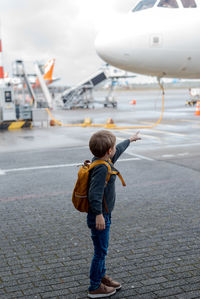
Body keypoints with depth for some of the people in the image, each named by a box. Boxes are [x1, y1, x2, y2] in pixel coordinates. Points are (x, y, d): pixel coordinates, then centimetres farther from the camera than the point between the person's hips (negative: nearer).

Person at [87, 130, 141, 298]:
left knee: (101, 249, 22)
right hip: (100, 217, -10)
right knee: (101, 251, 2)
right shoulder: (102, 168, -25)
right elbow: (94, 193, -31)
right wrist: (99, 214, -30)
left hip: (103, 215, 10)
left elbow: (119, 150, 24)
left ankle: (102, 276, 39)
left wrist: (130, 140, 38)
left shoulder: (105, 161, 5)